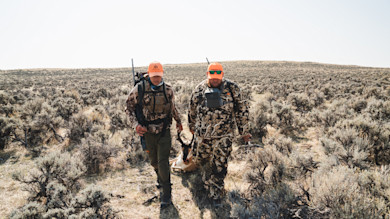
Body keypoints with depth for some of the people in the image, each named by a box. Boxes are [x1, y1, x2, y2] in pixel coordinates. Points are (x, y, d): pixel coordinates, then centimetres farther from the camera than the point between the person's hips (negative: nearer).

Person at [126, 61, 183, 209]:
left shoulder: (168, 89, -5)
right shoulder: (139, 89, -11)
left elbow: (172, 107, 13)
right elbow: (129, 107, 0)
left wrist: (178, 122, 25)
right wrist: (136, 124, -13)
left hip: (164, 132, -1)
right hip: (147, 133, 1)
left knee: (163, 163, -4)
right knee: (154, 161, 19)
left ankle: (166, 194, 12)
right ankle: (160, 177, 51)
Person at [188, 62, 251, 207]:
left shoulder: (231, 88, -4)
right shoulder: (199, 89, 1)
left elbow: (241, 109, 4)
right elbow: (192, 109, 17)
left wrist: (244, 131, 6)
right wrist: (192, 126, 28)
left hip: (223, 135, -2)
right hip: (202, 134, 3)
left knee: (219, 165, 0)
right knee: (202, 161, 14)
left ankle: (216, 195, 19)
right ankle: (212, 190, 39)